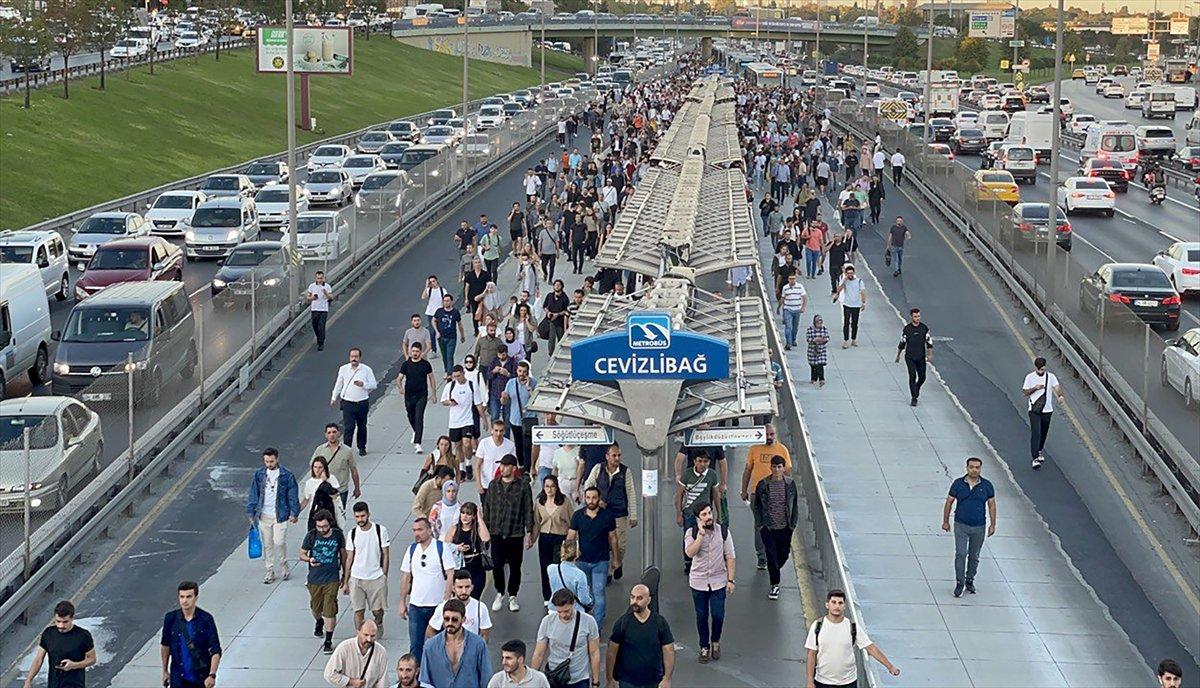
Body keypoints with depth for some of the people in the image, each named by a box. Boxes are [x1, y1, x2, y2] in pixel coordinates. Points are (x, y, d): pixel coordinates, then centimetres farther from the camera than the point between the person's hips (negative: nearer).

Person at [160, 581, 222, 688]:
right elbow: (165, 645, 9)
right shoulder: (171, 618, -6)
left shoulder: (206, 619, -12)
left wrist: (212, 675, -20)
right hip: (178, 679, 1)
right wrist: (165, 671, 14)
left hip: (201, 679, -1)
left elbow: (216, 651, -11)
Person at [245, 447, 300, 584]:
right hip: (263, 515, 3)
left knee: (279, 542, -9)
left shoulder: (286, 475, -5)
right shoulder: (259, 475, 3)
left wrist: (294, 513, -3)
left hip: (280, 515, -3)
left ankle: (284, 566, 16)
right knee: (267, 544, 7)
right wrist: (251, 512, 5)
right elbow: (253, 494, 8)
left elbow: (293, 495, 0)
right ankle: (270, 572, 17)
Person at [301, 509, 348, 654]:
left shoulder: (338, 534, -7)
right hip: (314, 578, 2)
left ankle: (328, 641, -1)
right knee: (316, 607, 18)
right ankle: (319, 623, 52)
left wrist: (344, 575, 14)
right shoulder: (311, 535, -9)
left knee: (330, 610, -9)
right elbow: (302, 554, 1)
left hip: (332, 578, -1)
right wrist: (309, 559, -22)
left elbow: (343, 554, 8)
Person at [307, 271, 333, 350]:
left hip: (324, 310, -3)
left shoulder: (327, 287, -1)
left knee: (321, 328, -10)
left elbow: (331, 298, -4)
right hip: (314, 310, 3)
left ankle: (321, 344, -6)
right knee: (315, 327, 11)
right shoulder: (312, 286, 4)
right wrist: (311, 298, -12)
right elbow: (307, 297, 11)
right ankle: (319, 339, 36)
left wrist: (326, 293, -23)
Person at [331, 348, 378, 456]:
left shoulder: (366, 370, -3)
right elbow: (338, 384, 15)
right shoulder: (343, 369, 1)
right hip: (348, 403, -1)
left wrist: (363, 384, -19)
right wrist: (334, 398, 21)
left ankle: (362, 447, 30)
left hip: (362, 403, 1)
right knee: (348, 427, -8)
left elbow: (374, 385, -1)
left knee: (362, 427, 14)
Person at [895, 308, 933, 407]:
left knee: (922, 377, 5)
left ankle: (916, 390, 35)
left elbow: (929, 343, 6)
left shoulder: (924, 328, 1)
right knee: (912, 376, -11)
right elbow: (902, 343, 8)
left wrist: (929, 355, -3)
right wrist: (898, 356, 13)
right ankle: (914, 398, -6)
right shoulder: (907, 328, -2)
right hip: (909, 357, -2)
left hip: (921, 357, 2)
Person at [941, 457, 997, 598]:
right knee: (961, 554, -10)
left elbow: (991, 505, 4)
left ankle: (970, 580, 28)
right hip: (961, 525, -1)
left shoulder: (987, 485, -3)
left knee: (974, 556, 12)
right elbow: (949, 502, 3)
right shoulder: (958, 484, -6)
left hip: (979, 527, 1)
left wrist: (992, 525, 2)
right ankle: (959, 583, -3)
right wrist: (945, 521, 4)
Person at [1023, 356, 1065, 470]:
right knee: (1035, 434, -14)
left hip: (1047, 410, 3)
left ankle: (1040, 451, 42)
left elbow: (1057, 387, -12)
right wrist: (1035, 388, -18)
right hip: (1034, 410, -3)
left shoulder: (1051, 377, 2)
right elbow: (1025, 393, 1)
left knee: (1043, 433, 15)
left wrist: (1060, 396, -33)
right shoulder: (1030, 377, -1)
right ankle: (1035, 458, -18)